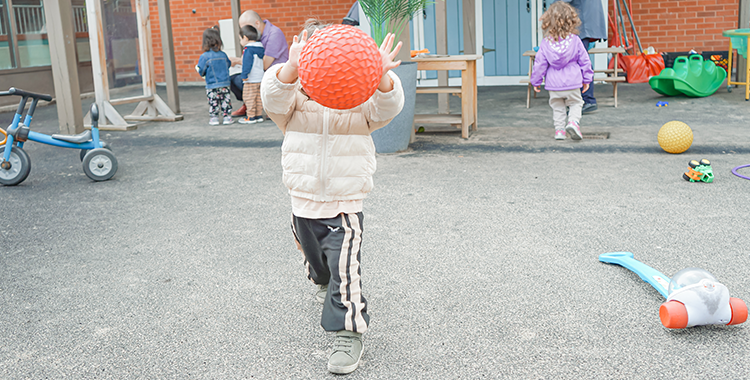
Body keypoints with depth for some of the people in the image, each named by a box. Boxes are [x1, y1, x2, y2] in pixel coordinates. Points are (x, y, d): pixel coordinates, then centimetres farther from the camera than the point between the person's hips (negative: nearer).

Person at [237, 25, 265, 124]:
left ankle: (250, 116, -3)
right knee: (258, 98, 13)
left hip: (251, 79, -9)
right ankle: (259, 115, 17)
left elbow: (247, 63, -20)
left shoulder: (248, 50, -14)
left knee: (249, 98, -4)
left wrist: (244, 75, -19)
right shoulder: (260, 48, 14)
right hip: (260, 78, 9)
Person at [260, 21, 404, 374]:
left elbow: (387, 106, -26)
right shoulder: (295, 103, -7)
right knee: (315, 260, 27)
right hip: (303, 204, 3)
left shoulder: (361, 103, -7)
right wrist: (291, 68, -51)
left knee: (344, 268, -12)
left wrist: (382, 76, -48)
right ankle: (325, 283, 61)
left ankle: (349, 332, 1)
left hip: (345, 208, -3)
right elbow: (274, 95, -29)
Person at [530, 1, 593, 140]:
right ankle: (573, 121, -10)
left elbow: (539, 64, -2)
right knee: (576, 103, 14)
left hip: (554, 85, 1)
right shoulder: (575, 41, -4)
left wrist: (536, 81, 11)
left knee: (557, 107, 17)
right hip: (572, 83, -1)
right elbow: (584, 61, 2)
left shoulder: (545, 43, -5)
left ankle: (559, 130, 13)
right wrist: (587, 79, 13)